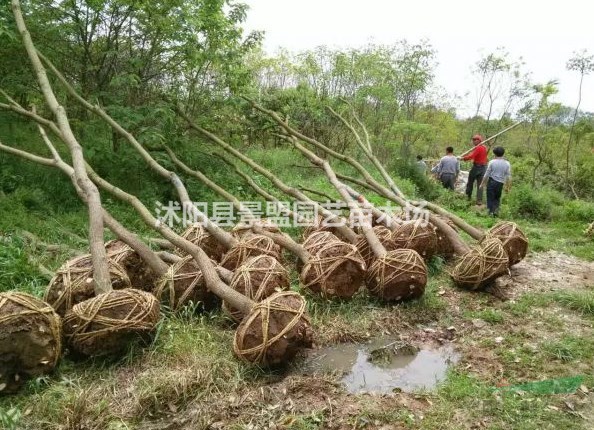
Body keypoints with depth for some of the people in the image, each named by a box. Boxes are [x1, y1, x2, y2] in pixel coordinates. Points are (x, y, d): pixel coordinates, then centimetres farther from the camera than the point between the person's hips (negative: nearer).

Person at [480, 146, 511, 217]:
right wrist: (508, 187, 10)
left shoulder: (492, 162, -8)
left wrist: (482, 183, 3)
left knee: (490, 198, 7)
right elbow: (508, 177, 1)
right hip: (500, 183, 3)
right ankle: (496, 210, 6)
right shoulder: (507, 163, 0)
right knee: (497, 198, 20)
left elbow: (487, 174, -6)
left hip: (491, 182, -3)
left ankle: (491, 212, 6)